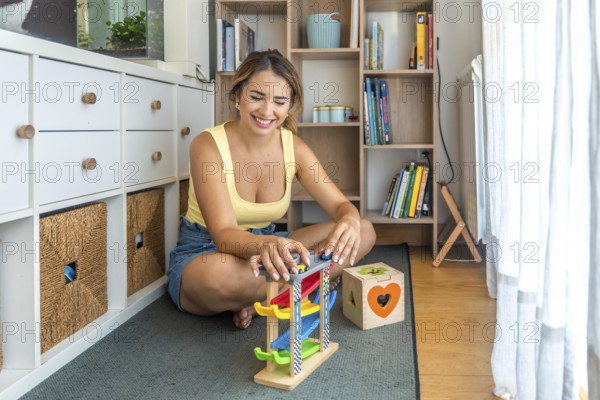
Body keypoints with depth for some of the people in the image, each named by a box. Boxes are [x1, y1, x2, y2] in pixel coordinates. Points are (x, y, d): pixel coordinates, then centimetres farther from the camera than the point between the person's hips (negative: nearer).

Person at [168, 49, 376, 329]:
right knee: (221, 275, -43)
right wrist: (265, 244, -53)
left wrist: (350, 222, -34)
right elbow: (223, 234, -29)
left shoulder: (294, 148, -5)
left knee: (364, 232, -10)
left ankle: (259, 299, -16)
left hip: (264, 247, 5)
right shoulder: (208, 146, -20)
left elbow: (340, 205, -8)